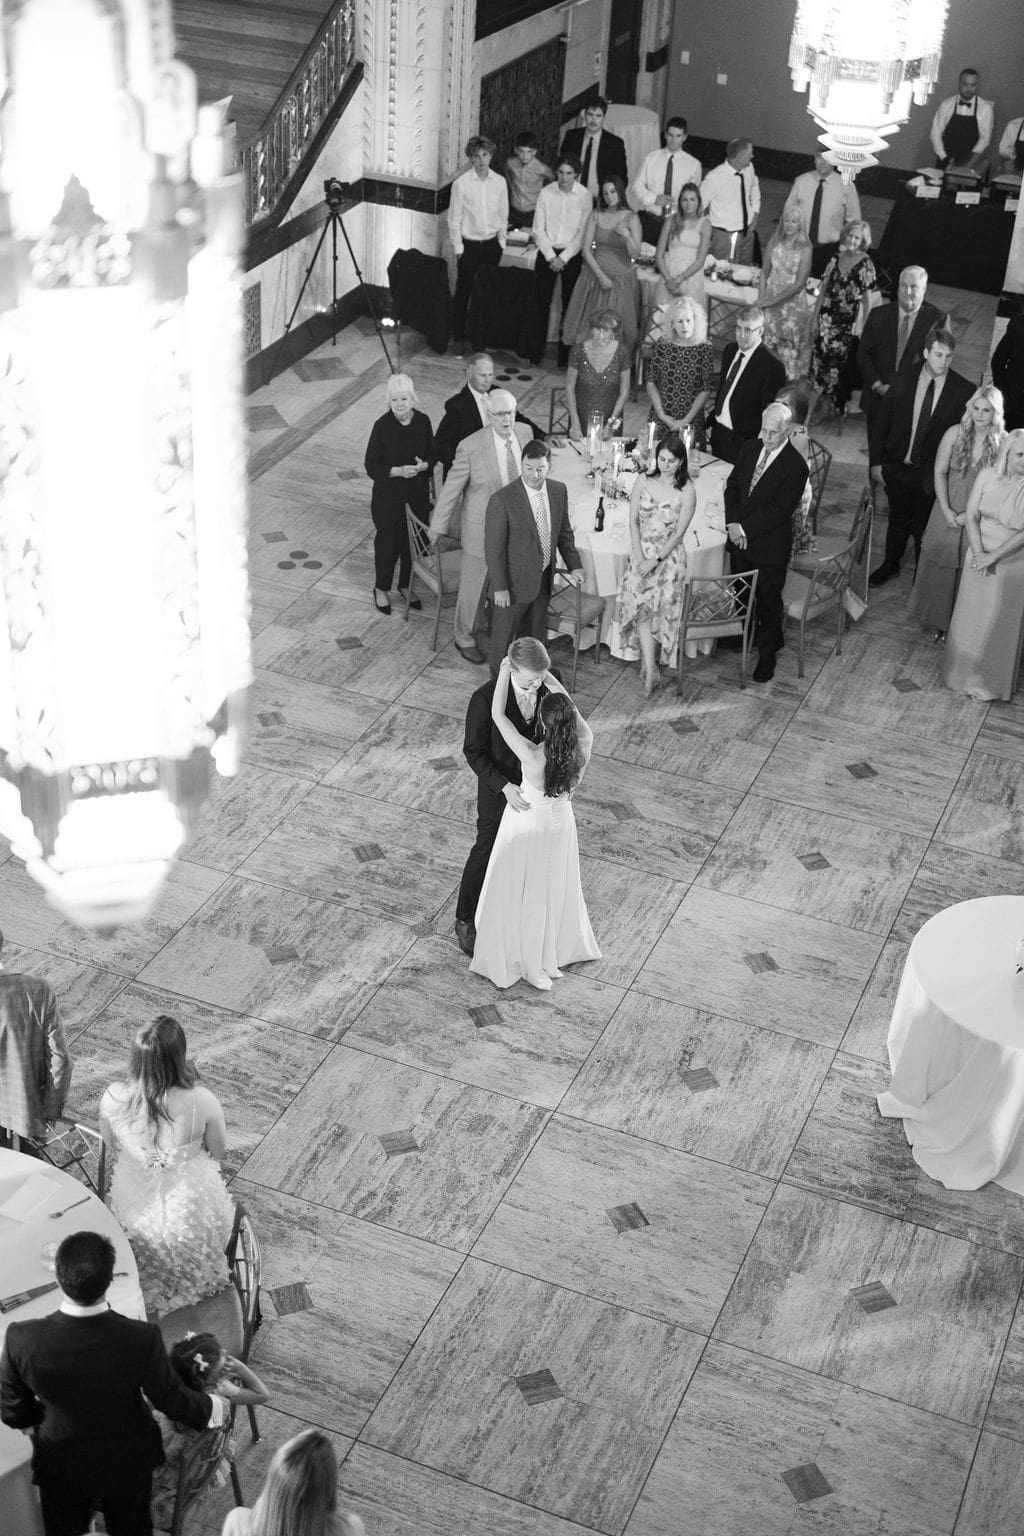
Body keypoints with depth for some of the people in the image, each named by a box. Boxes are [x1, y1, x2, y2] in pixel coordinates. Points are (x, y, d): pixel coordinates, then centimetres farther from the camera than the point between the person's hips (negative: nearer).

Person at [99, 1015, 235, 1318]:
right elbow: (219, 1153, -14)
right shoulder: (201, 1102, -34)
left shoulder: (112, 1098, -27)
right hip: (191, 1211, -2)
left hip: (134, 1210, 2)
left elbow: (111, 1146, -5)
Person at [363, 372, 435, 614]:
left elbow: (433, 455, 5)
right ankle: (381, 589, 28)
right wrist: (399, 471, -27)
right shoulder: (382, 426, -17)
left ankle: (406, 585, 36)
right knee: (388, 542, 7)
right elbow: (372, 467, -13)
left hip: (418, 494, 4)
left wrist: (423, 466, -17)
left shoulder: (423, 422, -6)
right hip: (388, 496, -4)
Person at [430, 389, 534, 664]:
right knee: (473, 587, 13)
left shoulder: (525, 433, -9)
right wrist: (438, 526, -4)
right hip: (482, 529, -5)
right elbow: (452, 488, -13)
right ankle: (465, 640, 35)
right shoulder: (471, 447, -25)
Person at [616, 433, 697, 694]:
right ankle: (651, 672, -14)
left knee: (660, 607, -6)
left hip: (669, 556, -2)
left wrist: (656, 560, -14)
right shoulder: (643, 481, 2)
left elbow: (679, 533, -8)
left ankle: (648, 666, 10)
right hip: (641, 552, 2)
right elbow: (633, 521, 2)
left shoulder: (686, 491, -6)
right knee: (642, 606, -12)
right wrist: (639, 555, -9)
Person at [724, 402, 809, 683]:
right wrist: (733, 523, -11)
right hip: (740, 542, 6)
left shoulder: (795, 467, -20)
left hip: (769, 547, -6)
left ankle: (767, 656, 24)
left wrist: (745, 529, -22)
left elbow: (780, 510, -22)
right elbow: (732, 486, 4)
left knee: (768, 602, 9)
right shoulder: (750, 449, 0)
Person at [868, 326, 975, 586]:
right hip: (896, 467, 2)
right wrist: (876, 462, 0)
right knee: (897, 520, 20)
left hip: (930, 474, -2)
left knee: (923, 528, 10)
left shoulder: (964, 390, -11)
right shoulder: (903, 382, -4)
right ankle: (890, 565, 42)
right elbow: (881, 423, 2)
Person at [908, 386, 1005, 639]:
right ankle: (935, 621, 30)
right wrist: (946, 510, -12)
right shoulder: (955, 433, -7)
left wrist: (970, 514, -15)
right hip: (948, 511, 2)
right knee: (938, 568, 11)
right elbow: (940, 471, -3)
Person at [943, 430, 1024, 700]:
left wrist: (993, 556, -20)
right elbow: (972, 516, -4)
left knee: (999, 626, 9)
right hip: (980, 559, 3)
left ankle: (990, 684, 27)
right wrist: (978, 553, -16)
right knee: (970, 617, 15)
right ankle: (964, 674, 35)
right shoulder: (987, 477, -5)